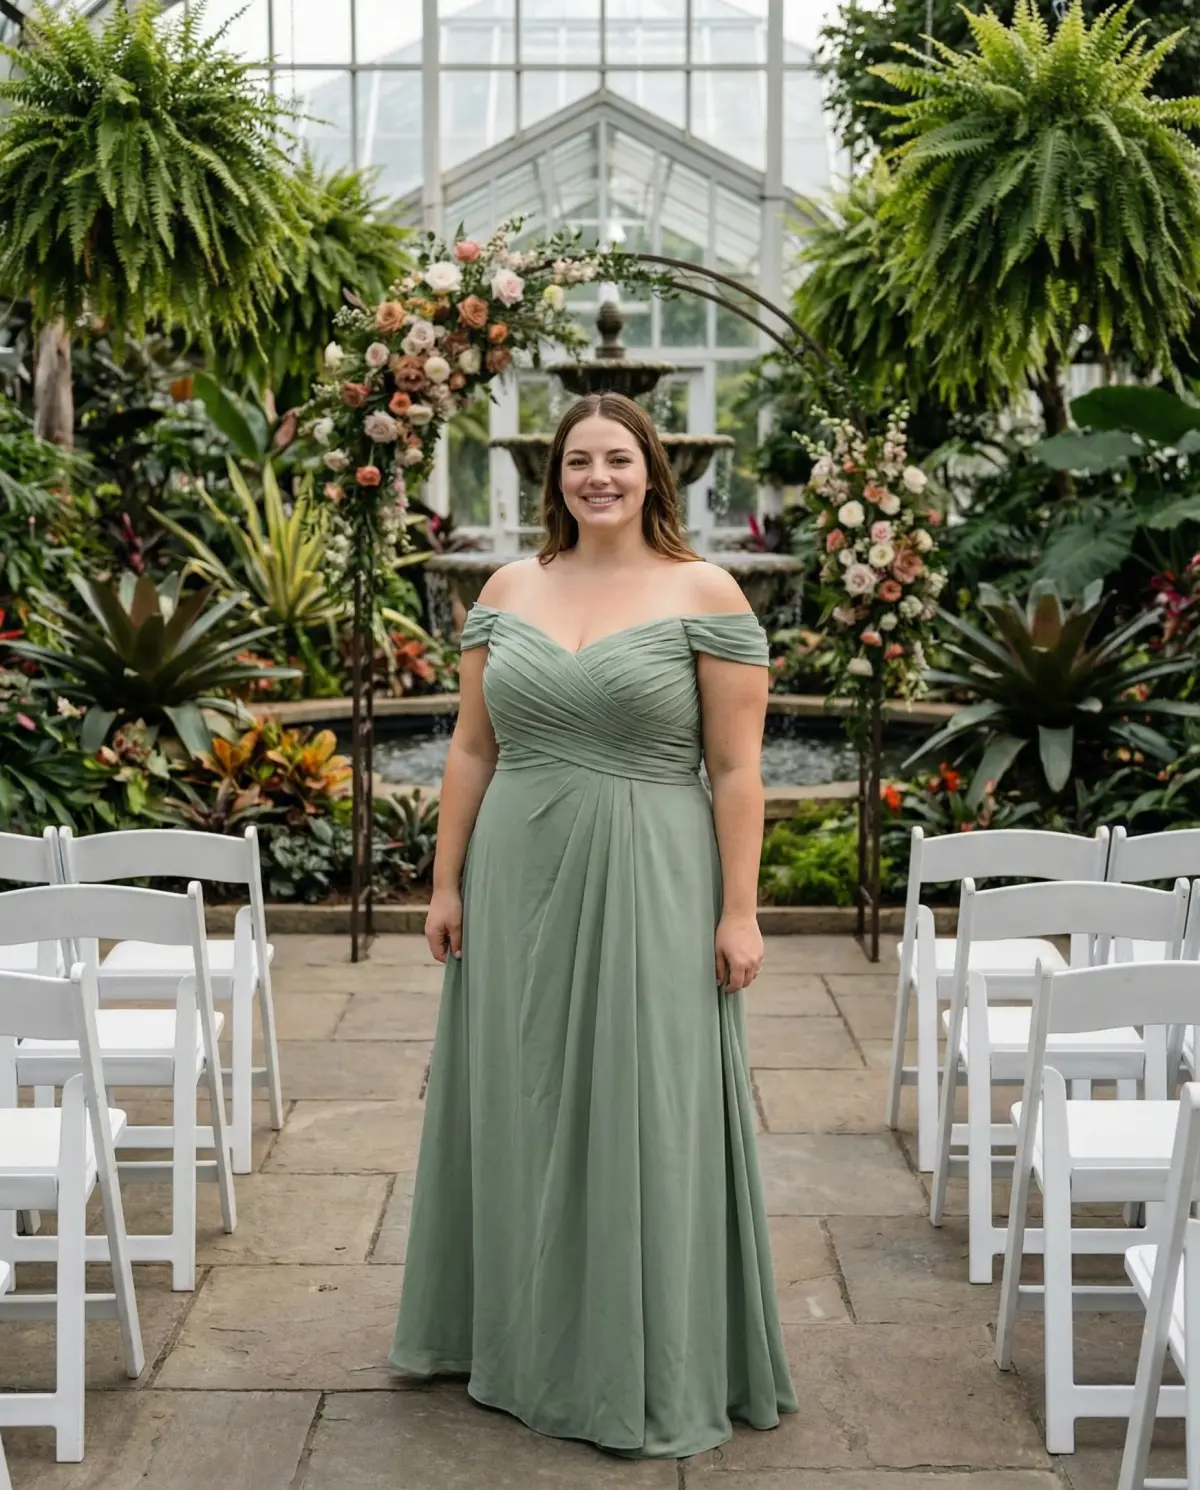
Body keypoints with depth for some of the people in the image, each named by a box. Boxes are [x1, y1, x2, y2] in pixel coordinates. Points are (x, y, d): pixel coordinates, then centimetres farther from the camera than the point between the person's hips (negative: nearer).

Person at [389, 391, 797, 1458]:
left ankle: (653, 1377, 19)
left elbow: (736, 767, -7)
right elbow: (474, 748, 9)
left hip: (647, 887, -4)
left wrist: (738, 909, -10)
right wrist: (447, 881, 5)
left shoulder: (706, 595, -5)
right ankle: (519, 1335, 34)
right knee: (518, 1108, 14)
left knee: (640, 1116, 3)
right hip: (517, 884, 4)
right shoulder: (508, 591, 7)